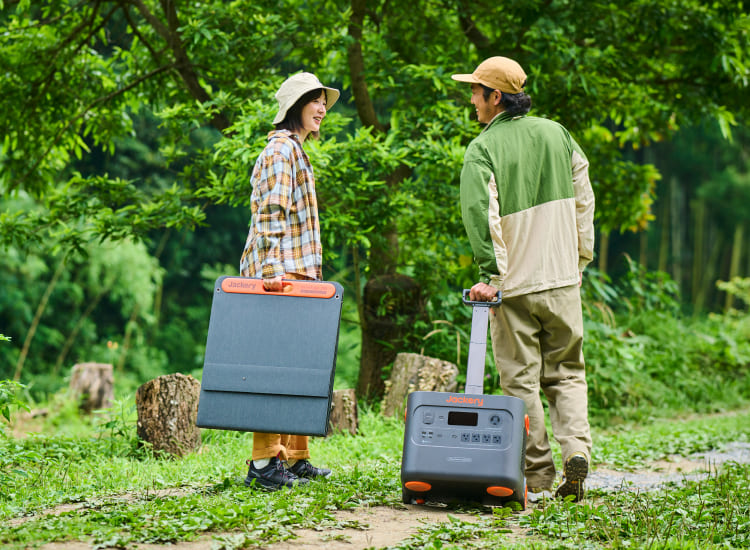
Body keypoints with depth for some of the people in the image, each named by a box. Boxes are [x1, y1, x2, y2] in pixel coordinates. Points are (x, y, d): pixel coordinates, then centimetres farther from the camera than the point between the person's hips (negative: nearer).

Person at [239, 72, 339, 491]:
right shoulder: (282, 149, -9)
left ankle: (295, 458, 17)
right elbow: (271, 212, -19)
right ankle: (264, 463, -10)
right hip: (281, 272, -10)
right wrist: (274, 268, -28)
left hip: (296, 272, 10)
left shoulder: (296, 150, 22)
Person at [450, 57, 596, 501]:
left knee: (521, 378, 5)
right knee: (566, 372, 14)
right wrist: (581, 257, 18)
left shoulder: (483, 149, -9)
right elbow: (583, 197, 11)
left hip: (515, 282, -4)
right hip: (563, 277, 4)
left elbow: (482, 214, -21)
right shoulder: (555, 133, 7)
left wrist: (491, 273, -20)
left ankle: (538, 471, 7)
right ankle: (577, 449, -5)